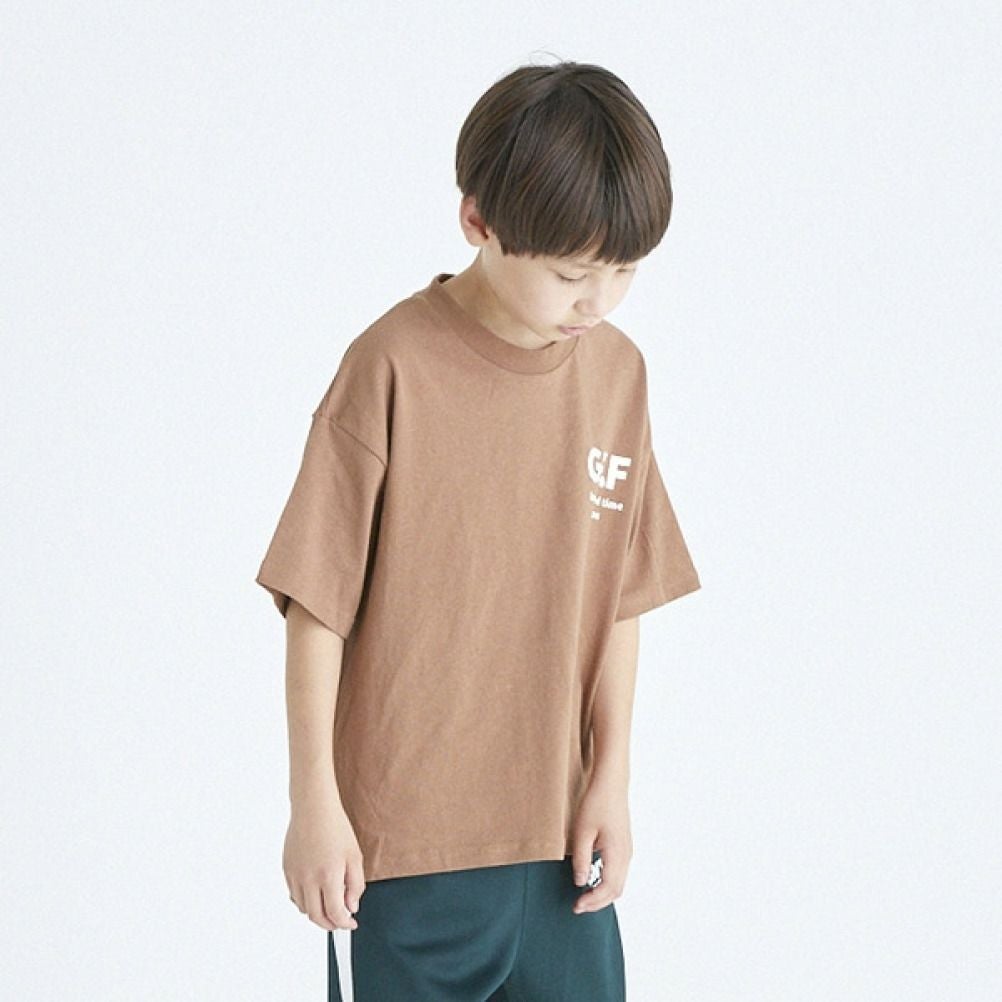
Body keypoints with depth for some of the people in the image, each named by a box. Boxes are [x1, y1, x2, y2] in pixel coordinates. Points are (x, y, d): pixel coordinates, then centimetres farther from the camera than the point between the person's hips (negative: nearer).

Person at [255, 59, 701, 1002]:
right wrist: (314, 803, -8)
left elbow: (621, 597, 8)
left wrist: (611, 778, 5)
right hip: (401, 842, -4)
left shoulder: (619, 372, 2)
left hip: (559, 832, 4)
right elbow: (317, 605, -10)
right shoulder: (392, 367, -14)